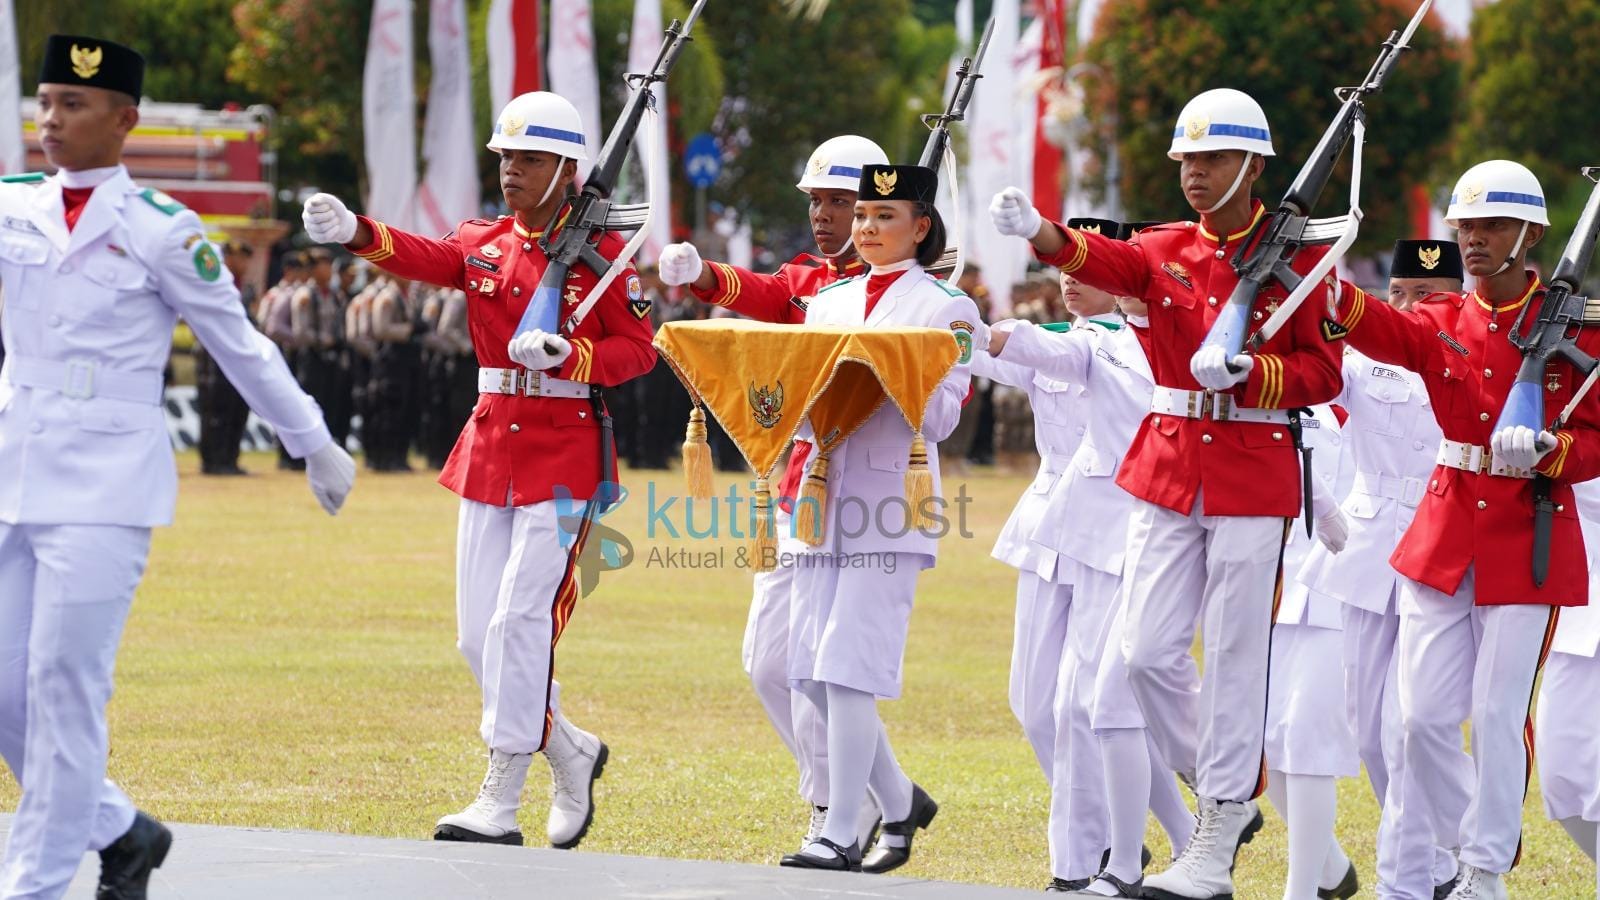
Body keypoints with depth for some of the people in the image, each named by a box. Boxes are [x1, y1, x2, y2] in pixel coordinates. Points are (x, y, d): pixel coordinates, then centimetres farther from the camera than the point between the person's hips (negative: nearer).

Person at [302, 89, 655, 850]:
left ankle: (500, 805, -8)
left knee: (521, 620, -13)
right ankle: (569, 752, 27)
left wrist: (565, 356, -23)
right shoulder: (484, 244, 9)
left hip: (565, 453, -6)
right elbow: (426, 257, -11)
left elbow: (638, 349, -5)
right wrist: (354, 234, -31)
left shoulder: (601, 251, -3)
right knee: (478, 635, 6)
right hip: (489, 446, 6)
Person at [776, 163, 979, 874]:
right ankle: (899, 802, 22)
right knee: (810, 671, 5)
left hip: (892, 500, -6)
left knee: (849, 666, -12)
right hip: (824, 496, 6)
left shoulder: (947, 309, 1)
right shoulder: (827, 303, 17)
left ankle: (841, 835, -8)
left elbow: (941, 417, -8)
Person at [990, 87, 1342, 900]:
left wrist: (1244, 371, -22)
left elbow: (1323, 373, -5)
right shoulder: (1167, 250, 6)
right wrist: (1035, 230, -35)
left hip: (1254, 475, -4)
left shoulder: (1296, 257, -4)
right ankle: (1226, 794, 22)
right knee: (1148, 651, 1)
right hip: (1168, 469, 4)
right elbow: (1102, 260, -15)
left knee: (1234, 657, -1)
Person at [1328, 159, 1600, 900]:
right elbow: (1389, 334, -18)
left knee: (1499, 713, -2)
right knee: (1423, 713, 3)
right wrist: (1333, 296, -40)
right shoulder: (1445, 322, 4)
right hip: (1443, 532, 3)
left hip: (1528, 543, -3)